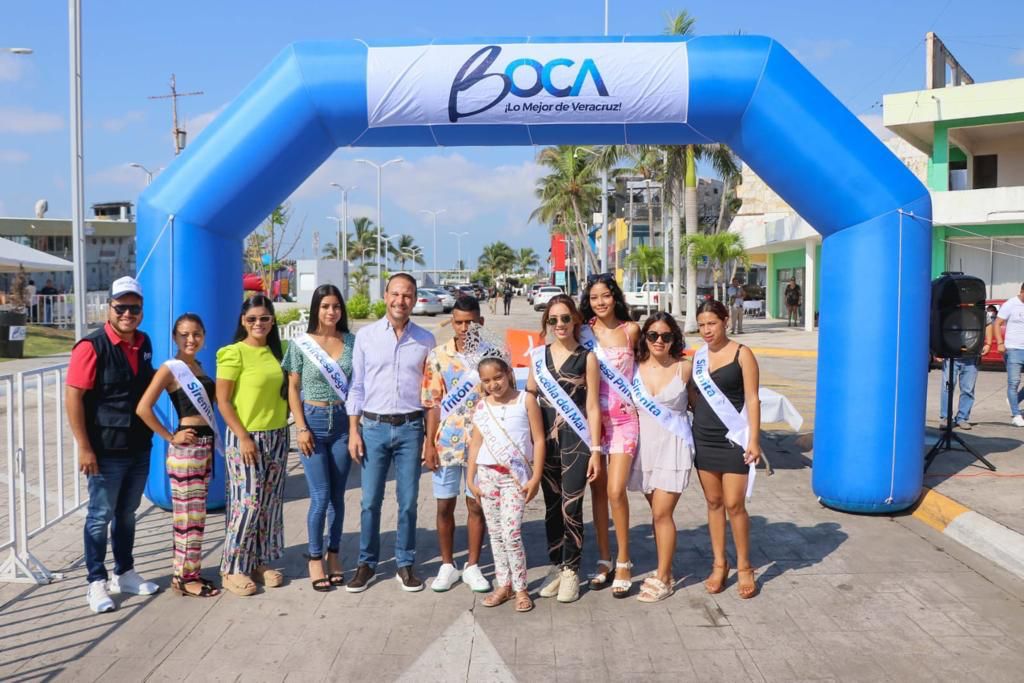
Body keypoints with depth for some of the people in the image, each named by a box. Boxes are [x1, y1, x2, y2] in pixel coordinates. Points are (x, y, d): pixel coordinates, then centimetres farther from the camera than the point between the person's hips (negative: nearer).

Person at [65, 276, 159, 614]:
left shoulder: (143, 343, 6)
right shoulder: (92, 346, -14)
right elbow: (73, 396, -16)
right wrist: (84, 447, -17)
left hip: (139, 447, 6)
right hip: (106, 449, -6)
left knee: (127, 513, 17)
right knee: (101, 516, 4)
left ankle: (124, 573, 30)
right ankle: (96, 583, 15)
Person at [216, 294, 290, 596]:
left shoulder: (276, 352, 8)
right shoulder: (234, 353, -9)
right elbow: (222, 400, -10)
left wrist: (287, 428, 9)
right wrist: (243, 437, -15)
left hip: (277, 436, 6)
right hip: (246, 437, -6)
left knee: (271, 503, 9)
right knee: (248, 503, -6)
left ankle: (260, 562, 22)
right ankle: (232, 569, 7)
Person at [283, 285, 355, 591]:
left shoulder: (352, 342, 3)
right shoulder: (301, 344, -2)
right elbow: (293, 388, 0)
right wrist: (301, 428, -7)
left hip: (343, 421, 2)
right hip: (314, 420, -2)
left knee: (337, 494, 9)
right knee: (320, 496, -4)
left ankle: (334, 555, 22)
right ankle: (315, 558, 11)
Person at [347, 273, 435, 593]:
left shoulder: (425, 340, 3)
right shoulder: (365, 336, 2)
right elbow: (356, 386, 4)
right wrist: (353, 431, -1)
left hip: (410, 427, 1)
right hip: (374, 426, 0)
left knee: (408, 502, 6)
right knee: (370, 501, 3)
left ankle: (405, 564, 20)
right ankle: (366, 563, 18)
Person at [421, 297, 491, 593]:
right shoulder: (438, 355, 0)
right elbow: (432, 403, 1)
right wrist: (430, 443, -3)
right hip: (446, 442, 1)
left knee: (476, 505, 7)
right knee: (444, 505, 9)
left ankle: (472, 567, 21)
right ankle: (447, 565, 24)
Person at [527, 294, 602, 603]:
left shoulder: (587, 358, -1)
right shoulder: (538, 356, 9)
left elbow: (592, 406, -3)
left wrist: (595, 450, -7)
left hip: (576, 440, -3)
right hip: (546, 439, 4)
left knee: (571, 507, -4)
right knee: (552, 506, 9)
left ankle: (571, 571, 9)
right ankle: (556, 566, 22)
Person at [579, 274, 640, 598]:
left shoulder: (630, 330, 0)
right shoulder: (585, 332, 3)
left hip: (623, 419, -2)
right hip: (591, 418, 2)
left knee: (615, 491, -11)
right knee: (597, 491, 7)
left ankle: (623, 562, 4)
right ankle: (604, 559, 20)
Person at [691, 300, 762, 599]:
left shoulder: (741, 354, -5)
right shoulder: (697, 355, 8)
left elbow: (752, 399, -7)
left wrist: (754, 439, -13)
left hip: (733, 439, -4)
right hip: (703, 438, 4)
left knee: (734, 504, -4)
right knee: (713, 502, 9)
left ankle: (744, 566, 12)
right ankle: (719, 564, 20)